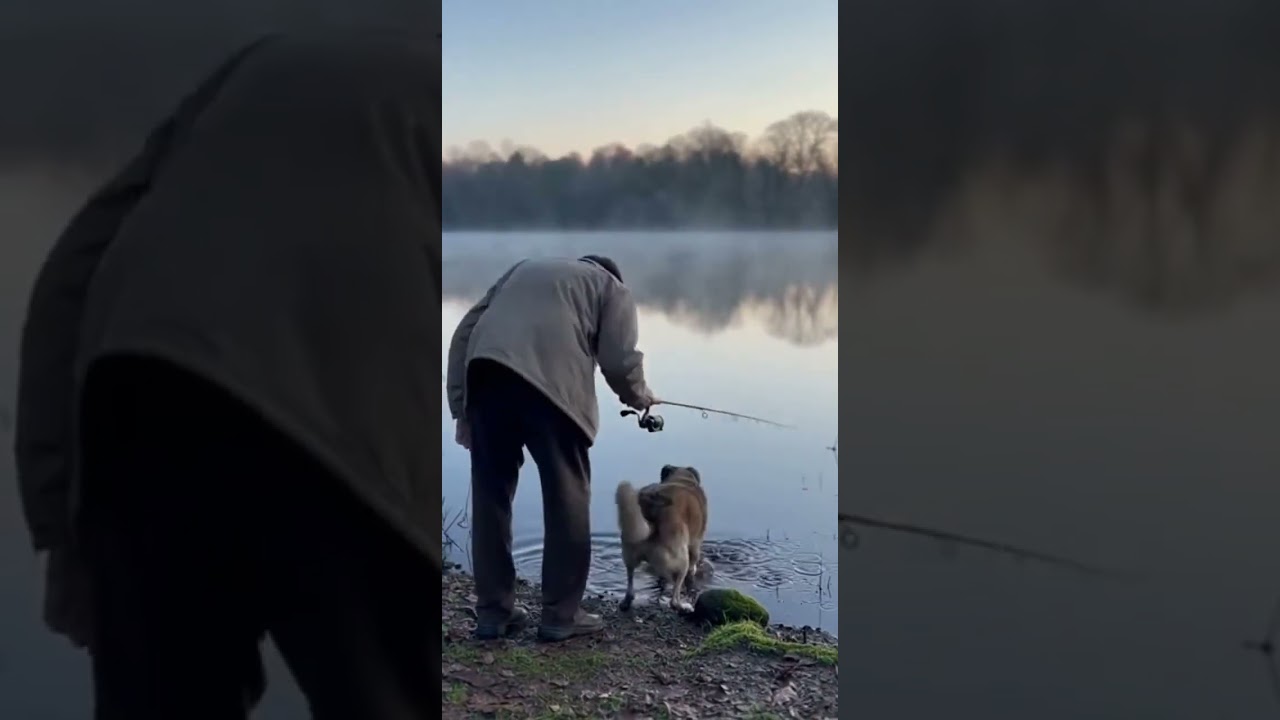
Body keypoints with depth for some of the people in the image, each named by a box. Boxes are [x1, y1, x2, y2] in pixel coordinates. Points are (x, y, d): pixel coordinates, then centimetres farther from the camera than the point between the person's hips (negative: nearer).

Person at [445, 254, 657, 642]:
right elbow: (619, 360, 8)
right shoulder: (612, 288, 25)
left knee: (490, 495, 12)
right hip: (551, 381, -4)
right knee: (567, 499, 7)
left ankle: (493, 610, 18)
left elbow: (465, 332, 24)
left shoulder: (523, 269, 37)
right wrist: (638, 396, 29)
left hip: (485, 371, 4)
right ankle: (562, 614, 11)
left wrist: (461, 407, 19)